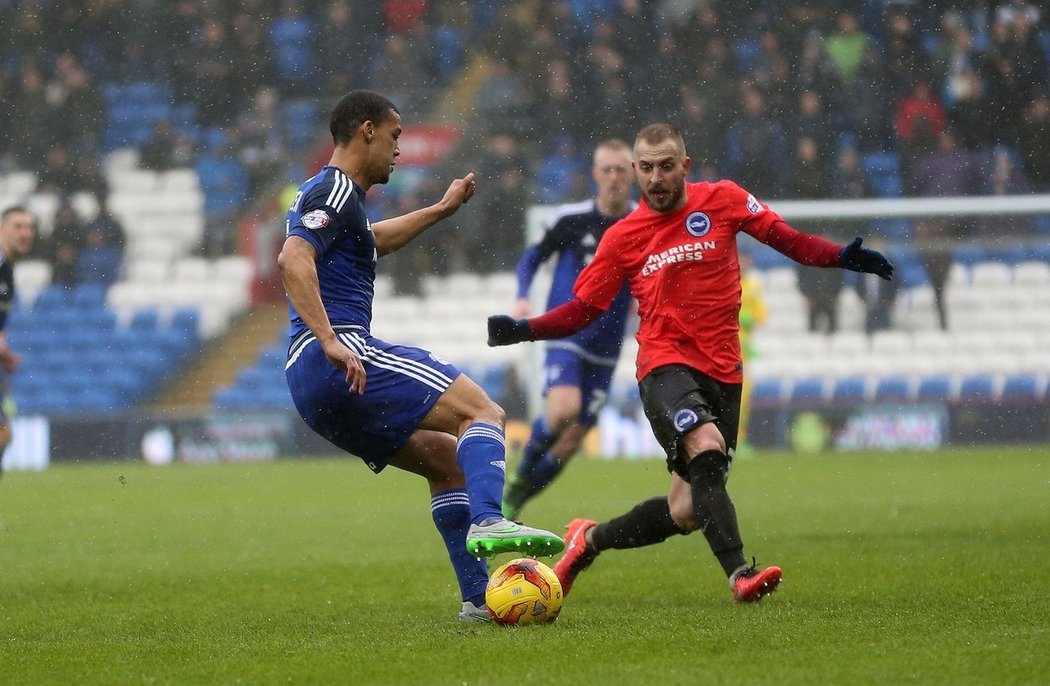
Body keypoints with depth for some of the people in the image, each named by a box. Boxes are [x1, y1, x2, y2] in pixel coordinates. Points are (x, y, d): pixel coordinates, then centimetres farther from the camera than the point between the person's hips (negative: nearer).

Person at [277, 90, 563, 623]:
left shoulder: (327, 193, 27)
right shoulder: (336, 190, -6)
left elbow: (370, 241, 49)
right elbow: (293, 259, -23)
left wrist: (441, 209, 55)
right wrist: (329, 341, -30)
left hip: (310, 381, 10)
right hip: (341, 362, -10)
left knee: (445, 458, 17)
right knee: (482, 412, -15)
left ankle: (478, 597, 10)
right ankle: (487, 521, -39)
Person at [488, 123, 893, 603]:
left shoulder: (723, 200, 5)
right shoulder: (622, 238, 3)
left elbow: (783, 238, 11)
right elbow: (583, 309, 8)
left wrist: (842, 257, -4)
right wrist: (524, 329, -7)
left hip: (723, 371, 3)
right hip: (665, 364, -3)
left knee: (686, 512, 1)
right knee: (706, 447, -33)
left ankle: (590, 540, 25)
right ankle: (739, 574, -35)